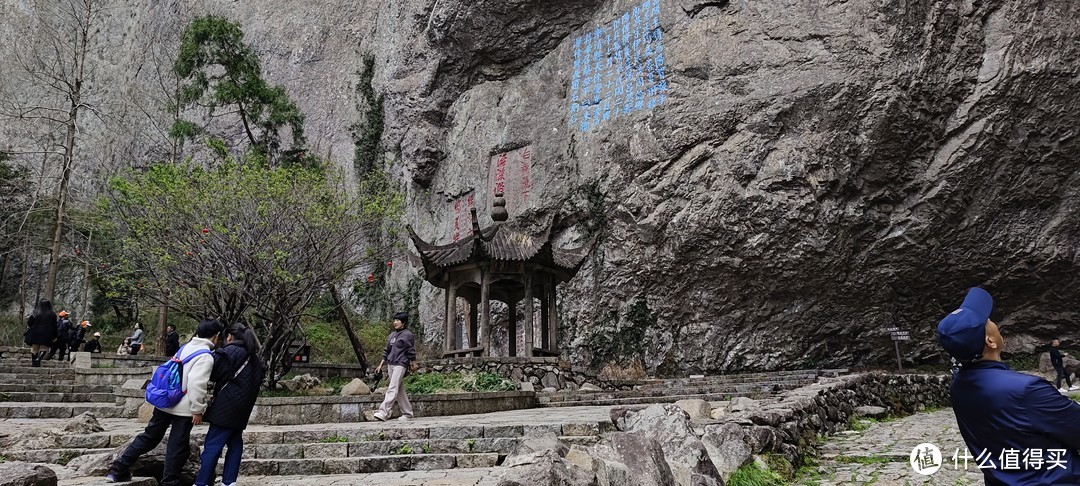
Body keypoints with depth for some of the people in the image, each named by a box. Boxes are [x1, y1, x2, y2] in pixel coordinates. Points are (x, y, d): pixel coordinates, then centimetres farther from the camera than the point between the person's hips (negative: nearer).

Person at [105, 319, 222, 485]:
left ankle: (118, 470, 21)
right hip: (183, 407, -8)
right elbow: (196, 384, -26)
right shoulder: (206, 356, -18)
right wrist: (197, 410, -19)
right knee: (178, 447, 5)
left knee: (149, 437, 19)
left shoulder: (186, 347, 8)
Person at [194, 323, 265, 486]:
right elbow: (257, 381, 21)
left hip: (227, 406, -8)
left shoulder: (230, 351, -8)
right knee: (235, 443, 11)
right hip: (242, 408, 8)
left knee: (212, 445, -6)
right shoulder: (254, 357, 18)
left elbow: (213, 372, -10)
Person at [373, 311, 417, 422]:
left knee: (393, 389, -16)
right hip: (391, 364, 8)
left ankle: (383, 412, -24)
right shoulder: (392, 335, 16)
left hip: (400, 365, -8)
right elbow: (387, 351, 20)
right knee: (400, 390, 9)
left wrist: (413, 364, 0)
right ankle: (407, 413, 16)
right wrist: (381, 365, 17)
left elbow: (411, 351, -3)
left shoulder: (407, 334, -4)